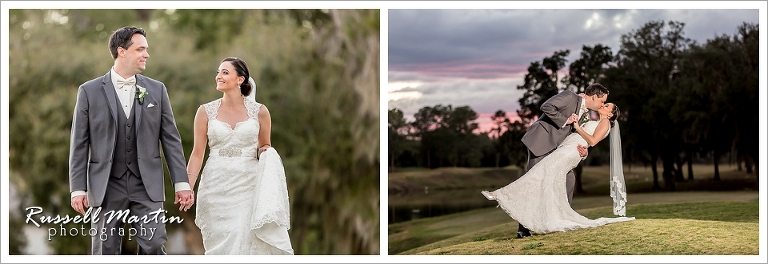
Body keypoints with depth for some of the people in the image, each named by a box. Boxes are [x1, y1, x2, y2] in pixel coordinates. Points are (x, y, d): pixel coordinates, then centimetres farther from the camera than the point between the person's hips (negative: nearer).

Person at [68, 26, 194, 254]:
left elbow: (171, 139, 6)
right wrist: (78, 188, -4)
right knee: (105, 252, 5)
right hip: (106, 187, -1)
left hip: (147, 186, 1)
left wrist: (181, 183, 1)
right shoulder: (89, 91, 1)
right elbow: (79, 144, 1)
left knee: (154, 247, -6)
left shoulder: (156, 90, 6)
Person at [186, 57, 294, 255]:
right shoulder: (206, 111, 2)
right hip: (216, 187, 1)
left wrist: (266, 153, -9)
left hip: (249, 186, -1)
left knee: (247, 242, -6)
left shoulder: (259, 111, 1)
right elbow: (197, 153, 3)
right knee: (221, 244, 4)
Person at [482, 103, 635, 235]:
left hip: (572, 151, -10)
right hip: (566, 148, 10)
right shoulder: (593, 122, 35)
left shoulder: (605, 122, 10)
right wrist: (569, 121, 9)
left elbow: (592, 141, -7)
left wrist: (578, 127, 0)